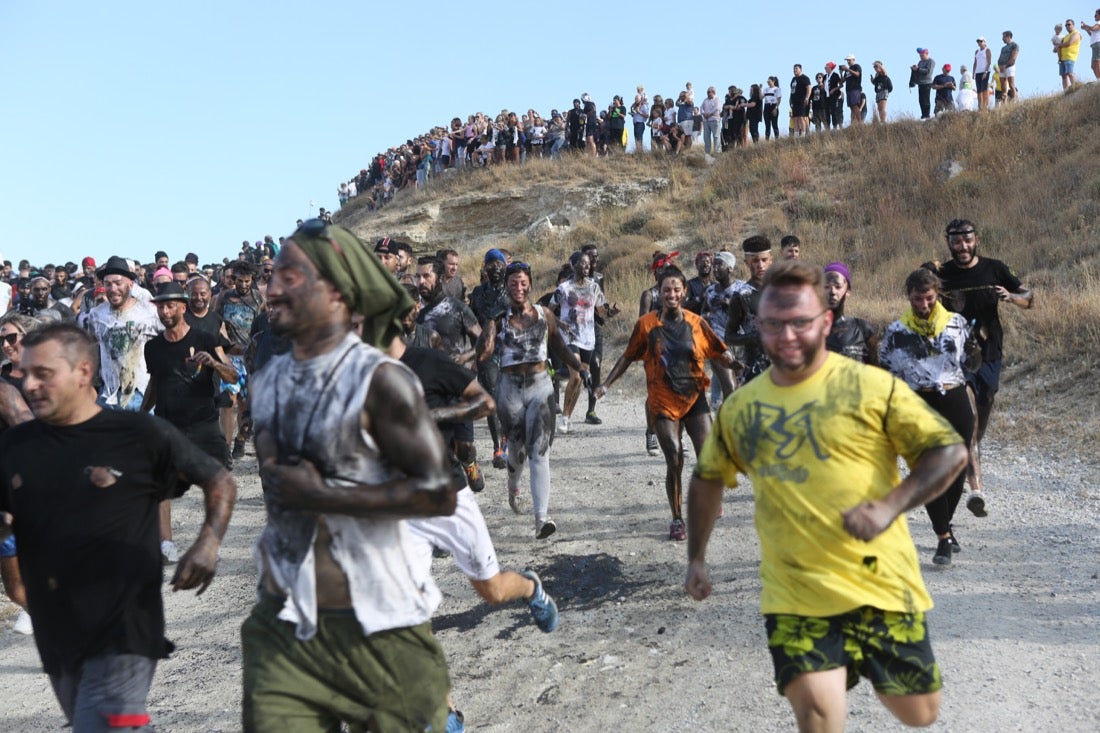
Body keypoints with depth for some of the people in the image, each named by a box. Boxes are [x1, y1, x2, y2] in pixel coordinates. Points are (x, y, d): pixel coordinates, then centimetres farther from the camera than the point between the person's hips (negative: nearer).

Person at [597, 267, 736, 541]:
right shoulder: (646, 324, 0)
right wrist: (607, 384, 6)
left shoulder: (696, 323, 2)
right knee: (674, 462, -3)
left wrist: (735, 363, -16)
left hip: (695, 399, 1)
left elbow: (719, 354, 4)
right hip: (664, 404, -1)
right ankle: (677, 519, 13)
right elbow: (628, 357, 10)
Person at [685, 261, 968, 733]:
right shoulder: (739, 409, 5)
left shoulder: (873, 387, -6)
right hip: (794, 595, 1)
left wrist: (890, 506, -20)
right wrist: (696, 559, 17)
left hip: (881, 584, -1)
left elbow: (950, 451, -6)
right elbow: (707, 480, 19)